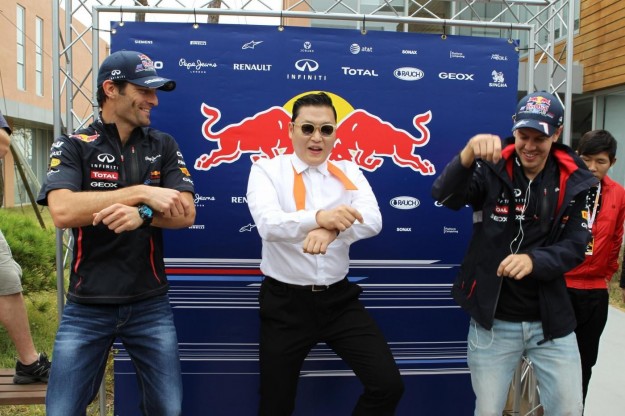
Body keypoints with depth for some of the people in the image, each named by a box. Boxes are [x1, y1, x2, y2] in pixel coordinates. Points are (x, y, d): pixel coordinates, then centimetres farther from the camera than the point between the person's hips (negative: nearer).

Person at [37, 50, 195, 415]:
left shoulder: (164, 146, 5)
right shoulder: (72, 147, -2)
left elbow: (186, 213, -5)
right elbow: (62, 211, -19)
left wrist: (142, 215, -24)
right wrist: (141, 193, -20)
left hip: (151, 304, 2)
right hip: (87, 306, -1)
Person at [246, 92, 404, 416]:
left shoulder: (349, 172, 5)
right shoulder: (267, 170, -3)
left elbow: (372, 221, -11)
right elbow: (268, 225, -21)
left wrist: (333, 228, -32)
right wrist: (319, 217, -39)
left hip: (339, 299, 3)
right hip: (285, 302, -2)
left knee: (389, 385, -1)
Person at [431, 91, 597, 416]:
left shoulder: (573, 181, -1)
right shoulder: (491, 169, -8)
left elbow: (575, 247, -5)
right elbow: (445, 196, -26)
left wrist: (534, 260, -26)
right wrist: (468, 155, -45)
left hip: (551, 322, 2)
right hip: (492, 321, -2)